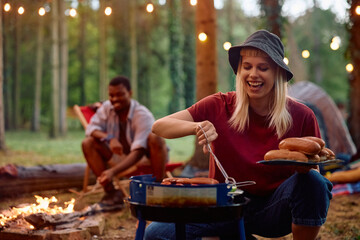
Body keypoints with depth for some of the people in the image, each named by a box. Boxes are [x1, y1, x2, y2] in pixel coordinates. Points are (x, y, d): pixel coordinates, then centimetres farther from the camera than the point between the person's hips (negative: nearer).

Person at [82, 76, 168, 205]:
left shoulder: (143, 115, -24)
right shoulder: (107, 107, -5)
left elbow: (138, 152, -31)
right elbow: (91, 128, -10)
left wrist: (113, 171, -44)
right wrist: (109, 138, -33)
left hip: (144, 156, -5)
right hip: (120, 155, 5)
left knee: (155, 138, -37)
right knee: (88, 143, -17)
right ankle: (111, 192, -17)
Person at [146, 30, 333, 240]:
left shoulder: (301, 116, -7)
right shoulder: (220, 106, -8)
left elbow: (314, 170, 2)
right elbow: (158, 126, -12)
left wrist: (306, 165, -23)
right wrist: (196, 127, -31)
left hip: (273, 210, -1)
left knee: (314, 182, -31)